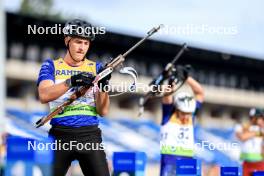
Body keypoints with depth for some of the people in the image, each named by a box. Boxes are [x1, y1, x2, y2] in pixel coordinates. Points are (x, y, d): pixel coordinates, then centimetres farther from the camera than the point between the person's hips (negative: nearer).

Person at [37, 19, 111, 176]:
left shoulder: (96, 68, 12)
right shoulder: (51, 66, 9)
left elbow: (103, 111, 4)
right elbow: (44, 96, -12)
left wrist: (103, 86, -15)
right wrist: (71, 82, -26)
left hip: (90, 135, 1)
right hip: (60, 135, -1)